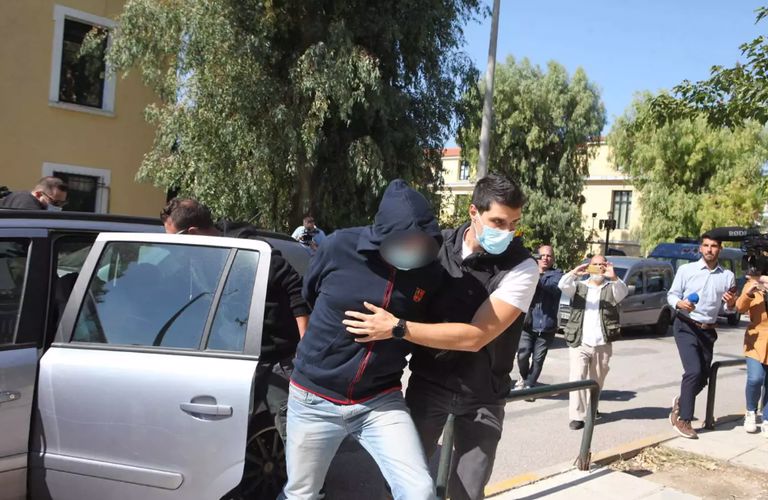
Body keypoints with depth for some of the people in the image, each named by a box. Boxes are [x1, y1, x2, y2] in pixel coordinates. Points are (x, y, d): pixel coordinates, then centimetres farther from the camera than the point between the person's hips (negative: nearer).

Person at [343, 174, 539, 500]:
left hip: (481, 396, -2)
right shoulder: (437, 246, -7)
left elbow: (475, 336, -24)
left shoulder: (522, 267, -17)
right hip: (427, 382, 2)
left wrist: (397, 328, -26)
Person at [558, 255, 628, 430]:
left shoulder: (612, 288, 8)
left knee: (596, 381, 12)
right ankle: (577, 416, -10)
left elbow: (624, 291, -14)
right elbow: (562, 285, -10)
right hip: (579, 343, -1)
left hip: (602, 345, 1)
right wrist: (574, 273, -28)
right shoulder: (579, 286, 9)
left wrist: (614, 277, -33)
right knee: (577, 378, -13)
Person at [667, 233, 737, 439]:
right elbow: (671, 294, -1)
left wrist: (731, 304, -12)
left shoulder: (728, 276, 5)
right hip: (686, 327, -4)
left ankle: (680, 402, 38)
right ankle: (683, 420, -5)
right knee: (694, 371, -17)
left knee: (703, 377, 10)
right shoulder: (686, 270, -5)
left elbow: (729, 309, 12)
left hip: (708, 331, 5)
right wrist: (679, 303, -23)